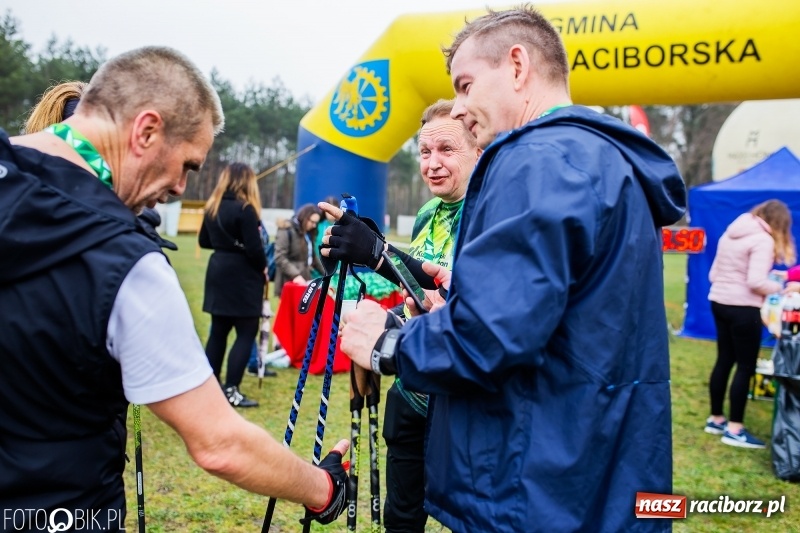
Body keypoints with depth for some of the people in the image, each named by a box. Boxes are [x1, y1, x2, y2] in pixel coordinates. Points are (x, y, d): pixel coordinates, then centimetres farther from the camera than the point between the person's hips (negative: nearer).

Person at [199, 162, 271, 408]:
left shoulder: (213, 207, 8)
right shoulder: (245, 208, -15)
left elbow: (204, 241, 17)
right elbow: (254, 248, -17)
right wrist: (263, 268, -1)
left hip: (219, 271, 8)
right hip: (242, 275, -8)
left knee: (218, 331, 13)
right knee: (246, 333, -2)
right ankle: (231, 390, -6)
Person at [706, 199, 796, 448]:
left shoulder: (730, 234, 11)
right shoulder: (764, 240, -13)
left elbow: (713, 274, 13)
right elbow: (756, 281, -21)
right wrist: (781, 287, -6)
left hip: (718, 302, 8)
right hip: (743, 308, -8)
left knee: (724, 360, 16)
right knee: (746, 366, 0)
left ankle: (715, 419, 24)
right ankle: (734, 429, 3)